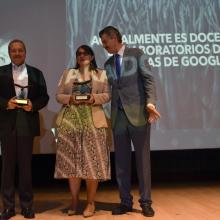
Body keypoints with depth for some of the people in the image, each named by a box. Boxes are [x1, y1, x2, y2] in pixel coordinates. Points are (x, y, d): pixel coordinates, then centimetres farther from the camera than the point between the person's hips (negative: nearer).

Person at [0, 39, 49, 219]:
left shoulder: (36, 73, 12)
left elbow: (44, 97, 6)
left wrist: (33, 105, -11)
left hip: (27, 123, 0)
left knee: (26, 164, 4)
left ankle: (27, 205, 12)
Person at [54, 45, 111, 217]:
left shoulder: (101, 74, 13)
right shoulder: (67, 74, 17)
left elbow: (107, 95, 4)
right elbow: (59, 95, 10)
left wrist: (95, 98, -14)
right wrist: (70, 99, -9)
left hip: (93, 121, -1)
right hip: (70, 121, 2)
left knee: (92, 161, -4)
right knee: (72, 161, 1)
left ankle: (91, 203, 6)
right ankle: (74, 202, 12)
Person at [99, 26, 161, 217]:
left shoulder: (136, 54, 3)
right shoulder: (108, 64, 15)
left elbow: (148, 79, -6)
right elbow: (109, 90, 10)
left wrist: (150, 102, -20)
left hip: (138, 113, -4)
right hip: (118, 115, 4)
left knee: (142, 158, 1)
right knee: (121, 161, 6)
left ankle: (146, 202, 11)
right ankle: (125, 202, 15)